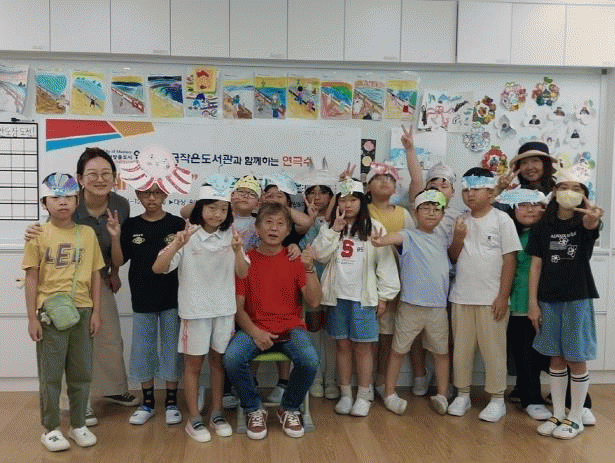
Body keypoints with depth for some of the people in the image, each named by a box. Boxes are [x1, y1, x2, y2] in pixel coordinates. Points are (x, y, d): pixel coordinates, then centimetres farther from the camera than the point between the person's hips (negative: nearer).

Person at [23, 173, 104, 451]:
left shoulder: (87, 233, 4)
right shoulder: (38, 235, -2)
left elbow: (95, 275, 7)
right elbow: (32, 278, -2)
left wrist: (96, 312, 4)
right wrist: (32, 317, -6)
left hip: (82, 311, 2)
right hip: (50, 312, -2)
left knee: (81, 373, 10)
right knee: (50, 373, 6)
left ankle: (78, 425, 25)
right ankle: (50, 429, 21)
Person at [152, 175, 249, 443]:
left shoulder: (230, 236, 1)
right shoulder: (188, 236, -8)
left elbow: (243, 274, -1)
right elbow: (158, 268, -14)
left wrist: (237, 252, -19)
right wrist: (176, 245, -29)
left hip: (224, 308, 3)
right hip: (195, 309, -3)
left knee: (218, 360, 13)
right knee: (194, 363, 7)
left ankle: (217, 413, 27)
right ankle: (194, 419, 19)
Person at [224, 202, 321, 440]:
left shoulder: (295, 259, 4)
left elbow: (313, 302, -4)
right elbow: (238, 306, 1)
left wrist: (309, 268, -17)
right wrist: (255, 332, -15)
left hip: (291, 328, 0)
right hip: (254, 328, 0)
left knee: (309, 360, -29)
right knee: (232, 358, -30)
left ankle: (289, 409, 2)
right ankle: (255, 410, -1)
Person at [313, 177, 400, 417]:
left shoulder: (373, 228, -1)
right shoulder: (330, 228, 9)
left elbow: (385, 262, -1)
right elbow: (320, 255, -3)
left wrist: (384, 296, -3)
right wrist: (334, 230, -11)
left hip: (363, 296, -2)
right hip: (337, 296, 3)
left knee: (362, 346, 3)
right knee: (342, 345, 9)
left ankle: (364, 396, 14)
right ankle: (345, 394, 20)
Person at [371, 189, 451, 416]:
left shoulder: (442, 240, 11)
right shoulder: (410, 236, -5)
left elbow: (453, 259, 29)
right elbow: (397, 237, -30)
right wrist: (382, 240, -50)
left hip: (438, 306, 5)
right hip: (411, 305, -4)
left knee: (441, 351, 12)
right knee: (398, 350, 5)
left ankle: (442, 395, 25)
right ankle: (390, 393, 19)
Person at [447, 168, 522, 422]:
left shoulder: (501, 219, -3)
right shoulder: (462, 222, 10)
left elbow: (509, 258, -6)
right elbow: (453, 257, 12)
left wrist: (503, 296, -10)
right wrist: (458, 239, -9)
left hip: (491, 298, -4)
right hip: (461, 296, 4)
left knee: (493, 348, 3)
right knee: (461, 347, 10)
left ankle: (497, 398, 16)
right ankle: (462, 394, 23)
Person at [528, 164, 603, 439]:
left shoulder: (585, 223, -5)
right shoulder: (543, 226, 2)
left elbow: (592, 223, -32)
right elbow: (536, 265, 3)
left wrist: (594, 218, -56)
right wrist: (533, 302, -1)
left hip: (578, 299, -2)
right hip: (549, 300, 3)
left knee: (576, 359, 4)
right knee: (556, 358, 11)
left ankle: (576, 418, 19)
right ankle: (558, 414, 23)